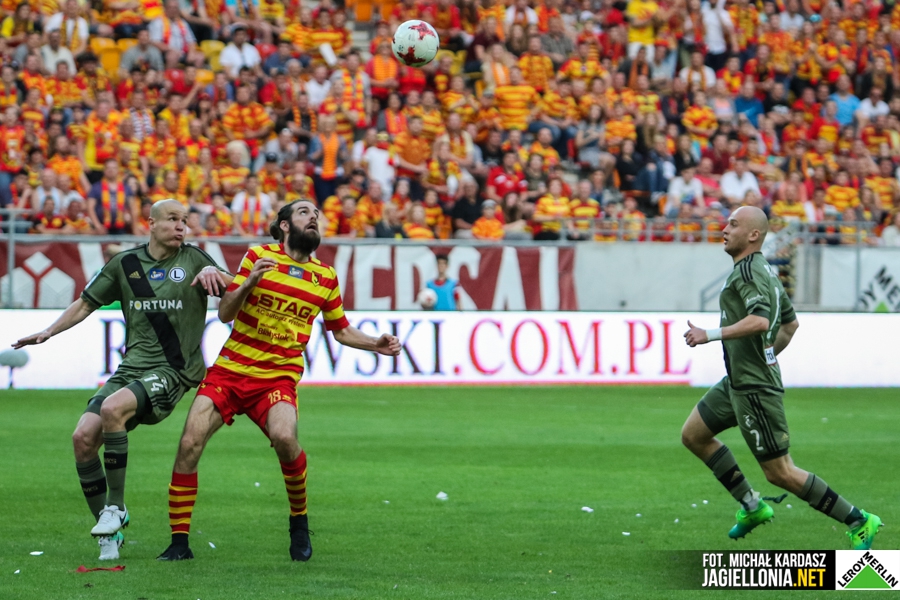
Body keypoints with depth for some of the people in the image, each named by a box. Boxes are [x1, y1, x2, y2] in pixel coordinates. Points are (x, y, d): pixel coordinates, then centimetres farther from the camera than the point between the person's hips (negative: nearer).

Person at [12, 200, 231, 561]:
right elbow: (87, 303, 20)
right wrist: (48, 332, 10)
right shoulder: (125, 264, 12)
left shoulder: (193, 260, 4)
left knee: (113, 408, -32)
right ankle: (108, 531, -1)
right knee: (83, 437, -14)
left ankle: (116, 507, -19)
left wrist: (212, 272, -28)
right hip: (132, 367, 5)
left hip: (173, 371, -4)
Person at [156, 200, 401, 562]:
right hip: (229, 369, 0)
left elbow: (341, 330, 23)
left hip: (278, 378, 0)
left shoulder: (326, 278, 9)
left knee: (284, 437, -30)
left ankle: (299, 522, -5)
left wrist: (376, 344, 7)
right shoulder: (258, 257, 3)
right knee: (190, 444, -13)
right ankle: (179, 542, -1)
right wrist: (249, 282, -15)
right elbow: (224, 314, 1)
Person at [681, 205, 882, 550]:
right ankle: (752, 506, 21)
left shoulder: (748, 271, -18)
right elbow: (790, 324, 23)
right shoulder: (765, 270, 13)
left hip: (755, 388, -10)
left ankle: (858, 522, 1)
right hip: (737, 381, 10)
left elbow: (759, 320, -34)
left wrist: (710, 335, -30)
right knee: (693, 435, 16)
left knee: (779, 473, -6)